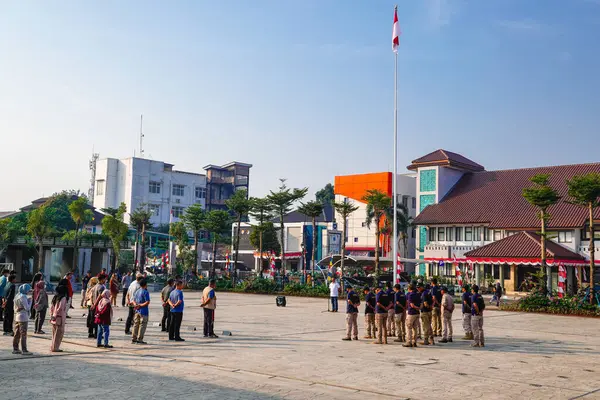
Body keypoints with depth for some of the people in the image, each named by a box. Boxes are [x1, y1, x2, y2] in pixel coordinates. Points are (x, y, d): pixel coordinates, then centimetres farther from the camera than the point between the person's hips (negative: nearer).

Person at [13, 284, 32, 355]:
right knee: (23, 335, -5)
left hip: (16, 317, 9)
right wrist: (30, 302, -3)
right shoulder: (23, 297, -17)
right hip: (23, 318, -9)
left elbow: (15, 307, 17)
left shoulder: (16, 296, 10)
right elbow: (27, 308, -18)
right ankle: (24, 350, -3)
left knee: (17, 334, 14)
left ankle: (15, 349, 20)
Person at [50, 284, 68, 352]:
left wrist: (52, 316, 16)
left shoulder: (55, 297, 11)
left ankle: (52, 347, 23)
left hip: (54, 318, 8)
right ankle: (55, 348, 3)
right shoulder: (63, 298, -14)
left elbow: (51, 308, 13)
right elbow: (60, 309, -20)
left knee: (54, 333, 17)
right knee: (59, 333, 0)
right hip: (60, 318, -8)